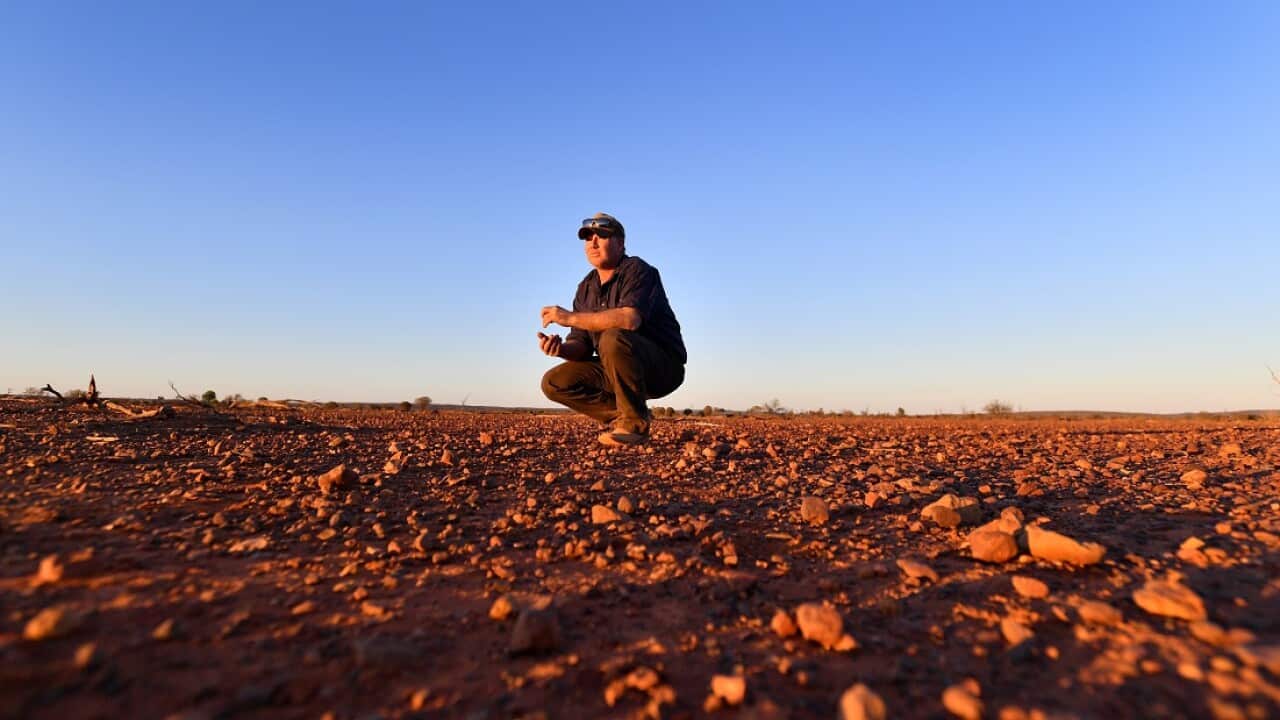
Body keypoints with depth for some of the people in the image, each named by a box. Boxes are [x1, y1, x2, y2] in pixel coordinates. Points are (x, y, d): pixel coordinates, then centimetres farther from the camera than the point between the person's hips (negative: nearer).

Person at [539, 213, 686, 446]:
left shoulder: (637, 270, -14)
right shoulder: (586, 288, 9)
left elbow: (630, 319, -34)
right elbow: (582, 344, 4)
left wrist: (570, 317, -29)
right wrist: (561, 348, -20)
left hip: (663, 366, -7)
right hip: (617, 371, 7)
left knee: (613, 338, -36)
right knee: (554, 383, -5)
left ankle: (636, 423, -19)